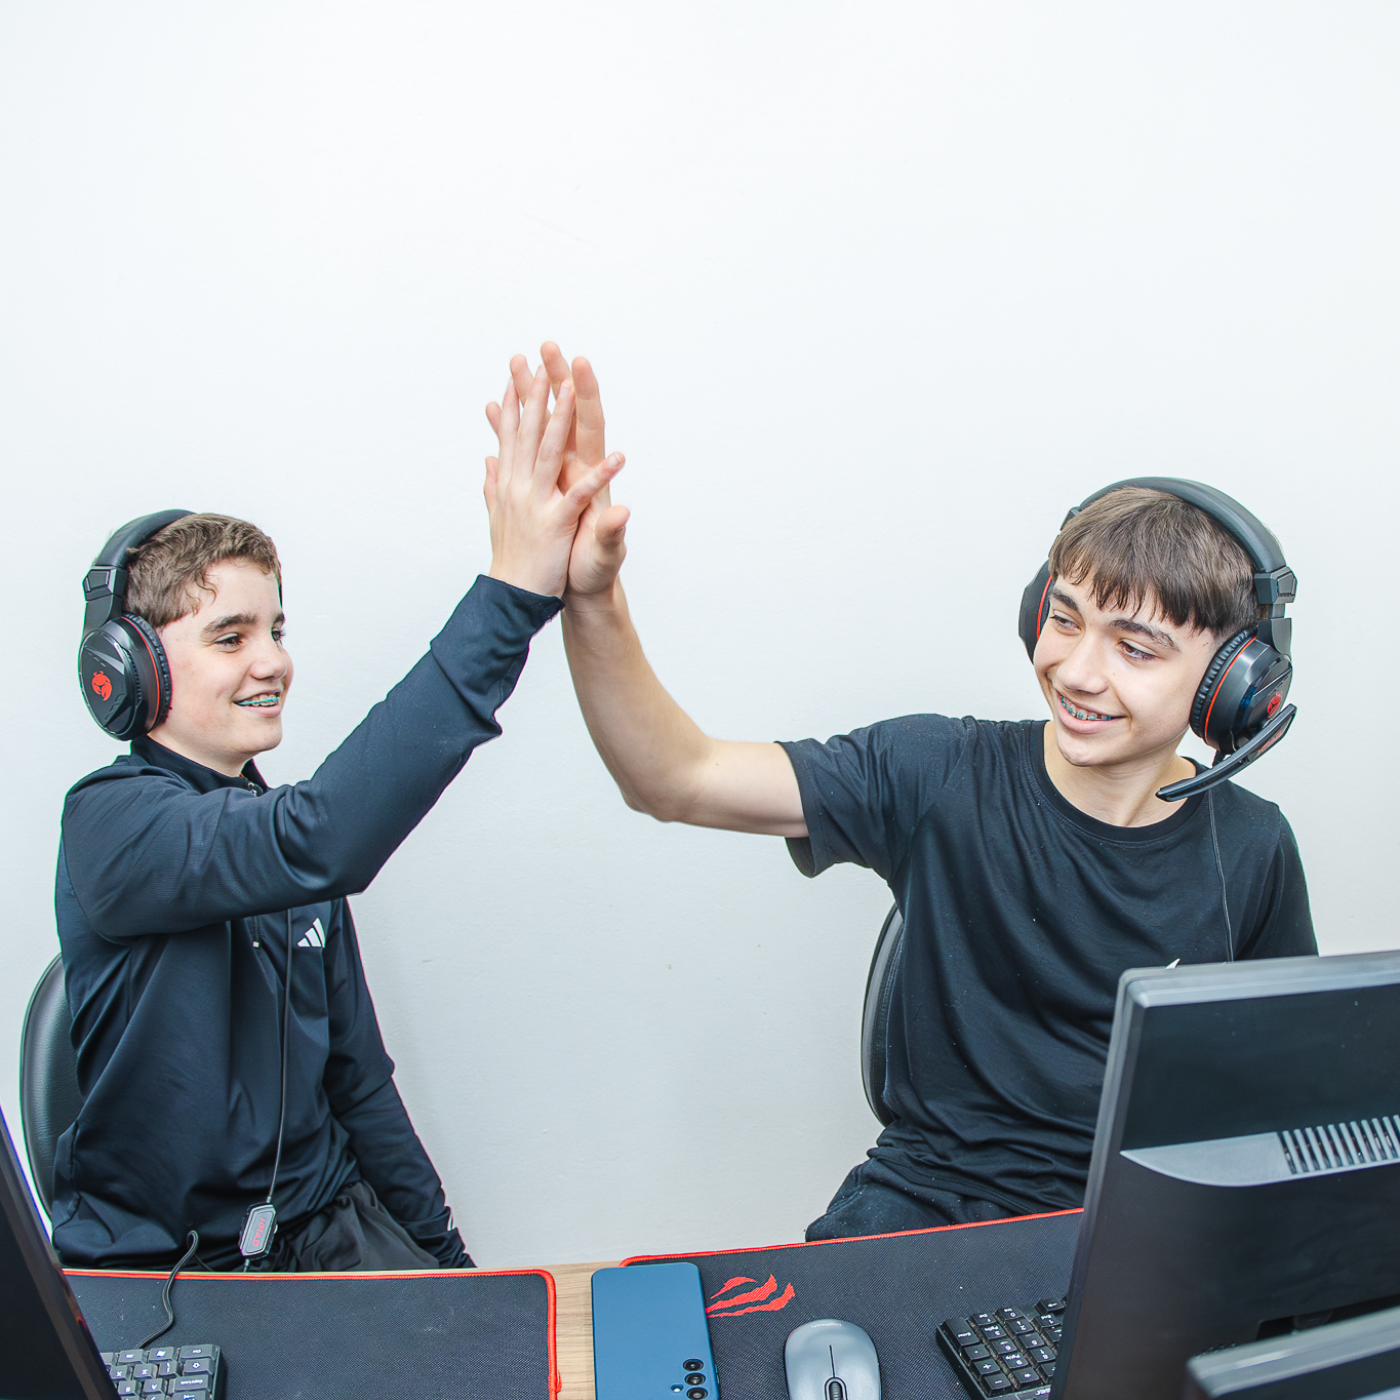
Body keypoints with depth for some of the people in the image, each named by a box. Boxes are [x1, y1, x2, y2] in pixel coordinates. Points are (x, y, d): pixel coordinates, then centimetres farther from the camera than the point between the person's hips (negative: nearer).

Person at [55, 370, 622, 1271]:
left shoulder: (276, 836, 7)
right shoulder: (112, 820, -15)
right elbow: (319, 840, -37)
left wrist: (444, 1255, 11)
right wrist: (510, 595, -41)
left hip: (324, 1229, 4)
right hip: (154, 1265, -4)